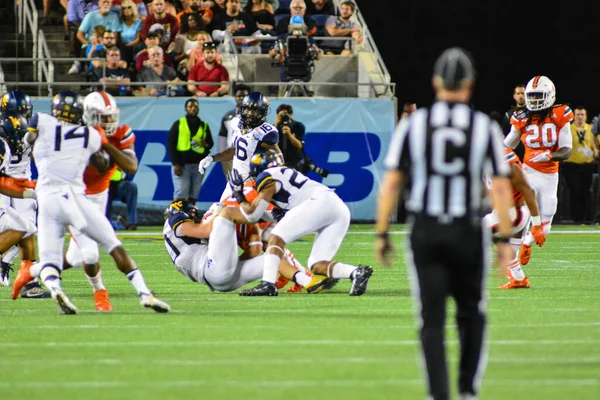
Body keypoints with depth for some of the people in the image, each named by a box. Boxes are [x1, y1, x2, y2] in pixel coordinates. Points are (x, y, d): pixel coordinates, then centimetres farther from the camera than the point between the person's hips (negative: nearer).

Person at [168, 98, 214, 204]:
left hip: (198, 166, 3)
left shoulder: (204, 126, 13)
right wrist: (175, 164, -10)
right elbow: (171, 144, 0)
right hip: (182, 165, -3)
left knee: (193, 196, 4)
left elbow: (211, 143, 17)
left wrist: (206, 145, -9)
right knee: (180, 195, -10)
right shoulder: (178, 124, 4)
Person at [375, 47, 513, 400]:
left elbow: (392, 182, -2)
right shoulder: (485, 128, -1)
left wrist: (382, 234, 4)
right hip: (468, 232, 0)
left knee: (432, 319, 4)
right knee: (472, 314, 17)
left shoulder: (413, 125, -1)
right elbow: (501, 187, -5)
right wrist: (505, 239, 0)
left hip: (425, 232, 0)